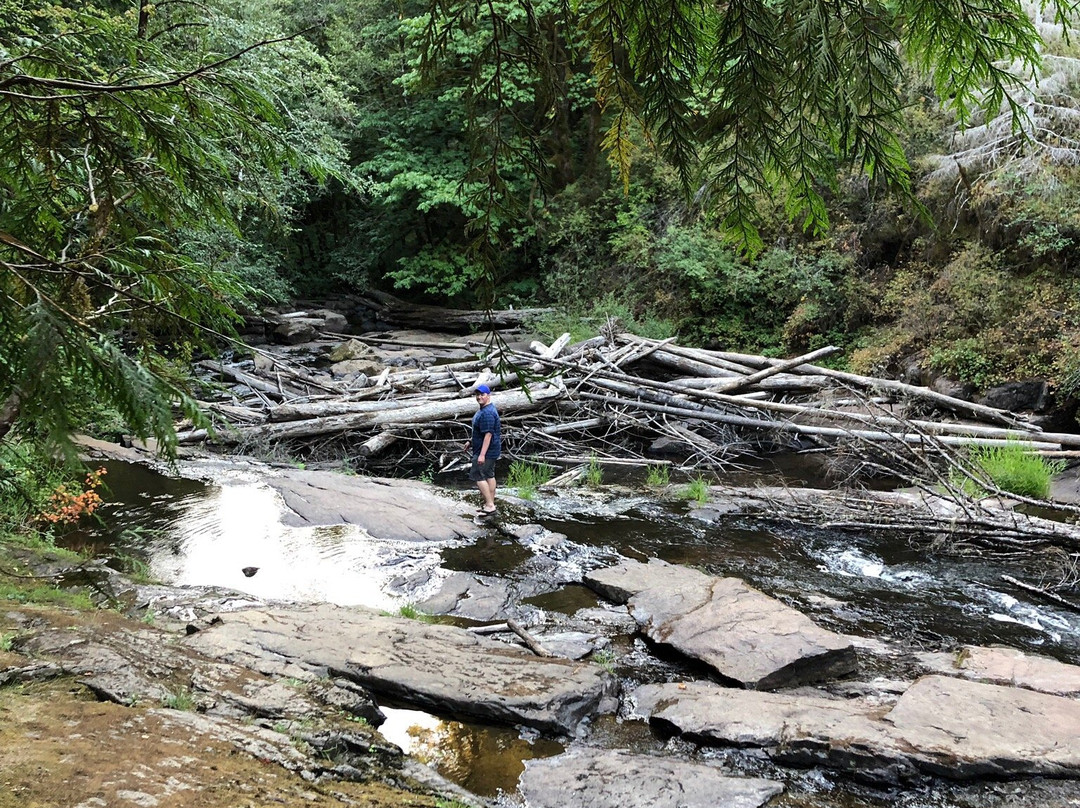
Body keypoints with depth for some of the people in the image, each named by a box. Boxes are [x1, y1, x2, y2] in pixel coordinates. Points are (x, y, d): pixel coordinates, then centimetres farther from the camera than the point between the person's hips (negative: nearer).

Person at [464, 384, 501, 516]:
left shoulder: (487, 413, -23)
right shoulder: (483, 409, 12)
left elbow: (488, 434, -27)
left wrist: (482, 455, -28)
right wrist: (471, 442, 25)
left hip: (486, 450, -11)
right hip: (491, 450, 11)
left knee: (478, 476, -8)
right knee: (489, 475, 15)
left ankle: (489, 505, -6)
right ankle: (491, 503, 23)